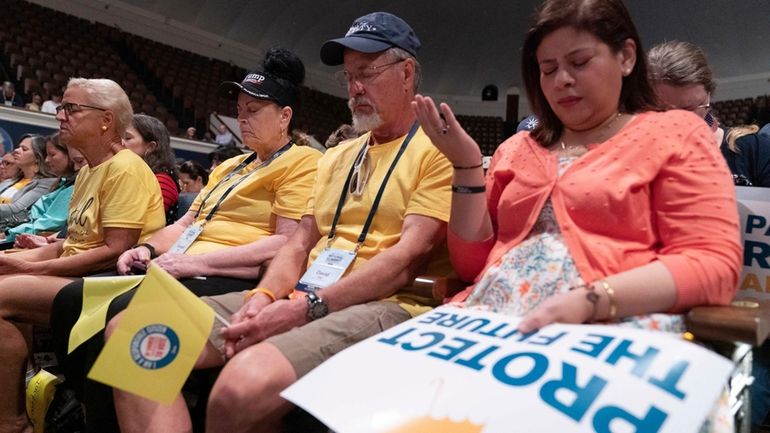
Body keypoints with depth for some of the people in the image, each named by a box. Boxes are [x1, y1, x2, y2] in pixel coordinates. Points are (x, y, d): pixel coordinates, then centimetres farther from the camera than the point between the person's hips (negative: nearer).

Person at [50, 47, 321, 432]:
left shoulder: (300, 162, -3)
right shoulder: (228, 166, 27)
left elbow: (289, 245, -15)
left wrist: (199, 261, -19)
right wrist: (149, 248, 4)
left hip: (231, 281, -9)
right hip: (184, 271, 9)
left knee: (121, 314, -28)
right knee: (72, 299, -5)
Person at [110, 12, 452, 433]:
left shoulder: (436, 150, -1)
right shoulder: (336, 156, 22)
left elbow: (410, 257, -13)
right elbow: (300, 243, 16)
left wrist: (308, 306, -19)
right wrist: (264, 296, -4)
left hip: (382, 305, -7)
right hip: (306, 298, 7)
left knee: (246, 383, -36)